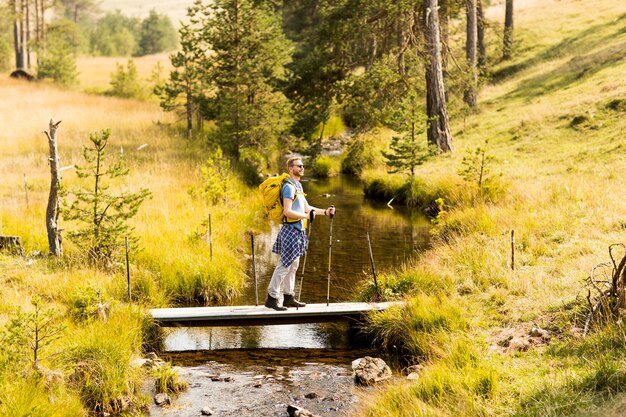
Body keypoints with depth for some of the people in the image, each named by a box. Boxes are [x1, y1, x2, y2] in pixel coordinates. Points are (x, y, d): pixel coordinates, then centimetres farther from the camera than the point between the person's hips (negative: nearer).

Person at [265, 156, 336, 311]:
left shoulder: (298, 185, 17)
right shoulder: (289, 186, -14)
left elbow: (306, 207, 22)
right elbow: (288, 211, -23)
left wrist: (324, 212, 13)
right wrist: (306, 216, -25)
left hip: (298, 231, 10)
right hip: (291, 229, -10)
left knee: (293, 265, 13)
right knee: (284, 265, -9)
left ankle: (289, 297, 19)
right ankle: (272, 298, -6)